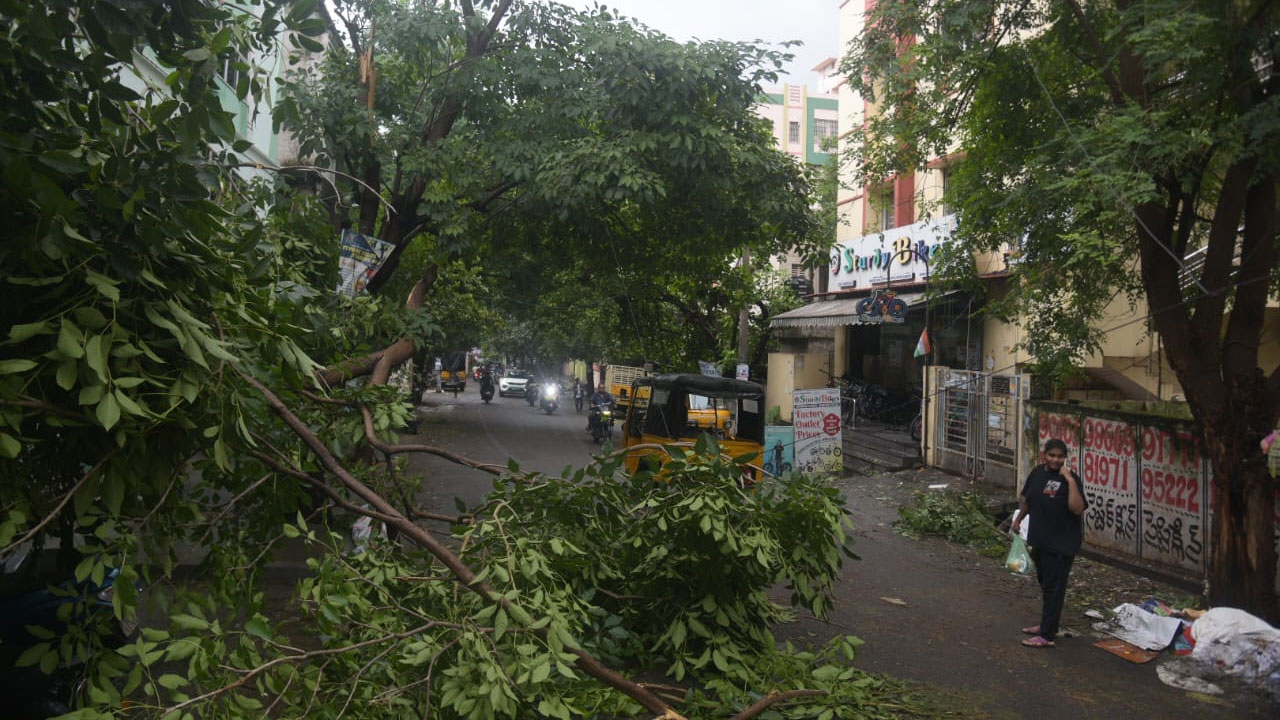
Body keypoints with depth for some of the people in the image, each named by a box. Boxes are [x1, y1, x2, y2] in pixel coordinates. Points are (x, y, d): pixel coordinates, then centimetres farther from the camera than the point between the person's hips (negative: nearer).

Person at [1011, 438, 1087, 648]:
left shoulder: (1070, 478, -16)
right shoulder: (1037, 473, 3)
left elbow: (1077, 508, -29)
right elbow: (1027, 498, 19)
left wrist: (1070, 480, -30)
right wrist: (1018, 518, 19)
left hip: (1061, 543, -7)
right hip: (1039, 540, 7)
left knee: (1053, 588, -2)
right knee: (1044, 584, 20)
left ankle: (1047, 635, 2)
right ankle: (1047, 624, 35)